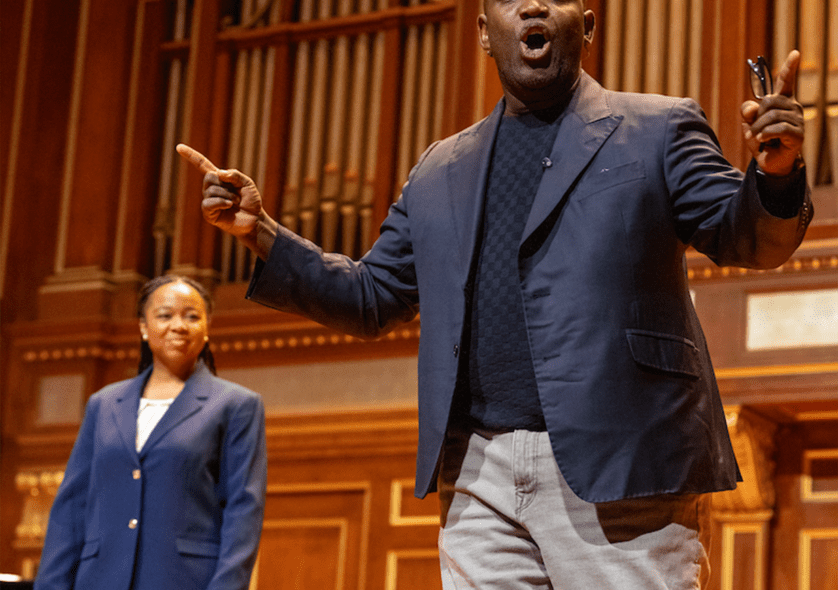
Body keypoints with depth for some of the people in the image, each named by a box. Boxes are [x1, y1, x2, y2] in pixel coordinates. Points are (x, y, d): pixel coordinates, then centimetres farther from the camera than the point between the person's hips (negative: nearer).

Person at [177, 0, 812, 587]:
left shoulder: (658, 129, 8)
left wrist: (775, 174, -25)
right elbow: (371, 297, 22)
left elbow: (743, 237, -2)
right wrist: (260, 231, 8)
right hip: (480, 480, 4)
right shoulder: (440, 172, 20)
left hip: (620, 475, -4)